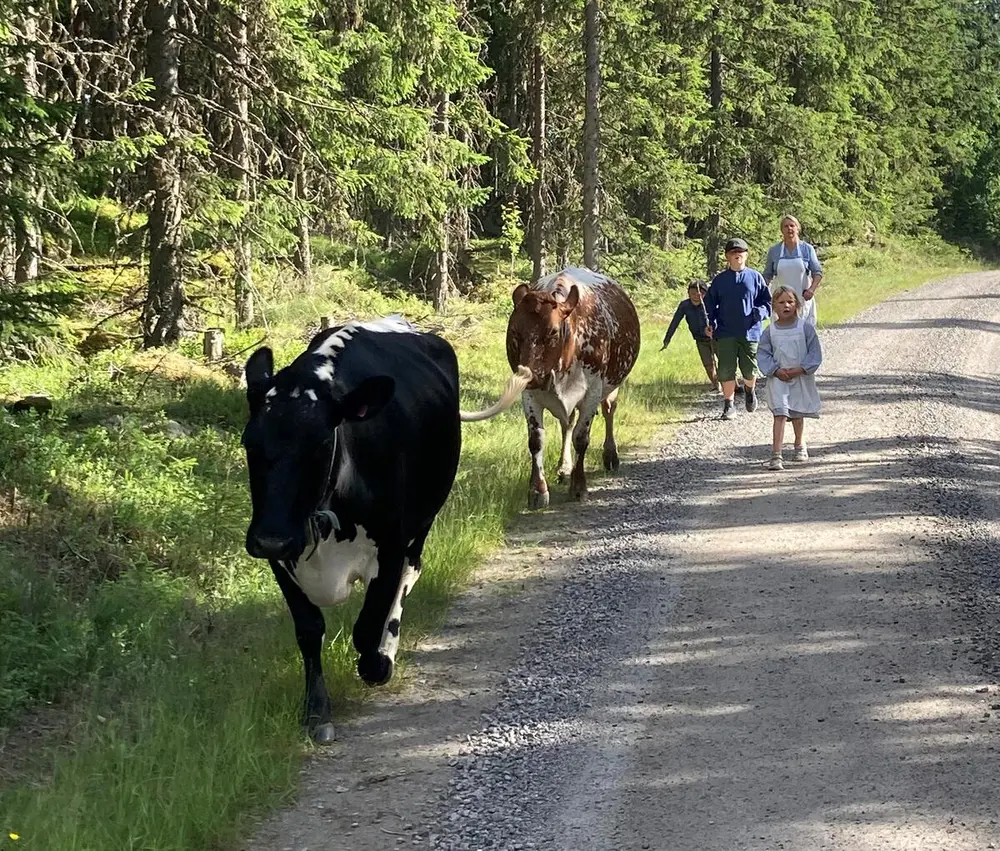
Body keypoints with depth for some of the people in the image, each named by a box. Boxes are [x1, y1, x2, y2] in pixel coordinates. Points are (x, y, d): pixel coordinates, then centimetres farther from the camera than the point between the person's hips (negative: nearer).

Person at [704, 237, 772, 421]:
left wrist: (759, 313, -10)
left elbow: (768, 301, 9)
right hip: (726, 334, 0)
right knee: (726, 371, -4)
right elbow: (710, 304, 11)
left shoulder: (755, 277, 5)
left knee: (750, 370, 3)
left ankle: (749, 390, 37)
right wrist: (710, 323, -4)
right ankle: (728, 405, 8)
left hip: (750, 332, 0)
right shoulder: (719, 280, 7)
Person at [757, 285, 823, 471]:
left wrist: (800, 369, -16)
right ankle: (776, 456, -19)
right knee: (780, 414, -14)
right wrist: (776, 370, -15)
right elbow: (762, 353, -2)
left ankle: (800, 446, 43)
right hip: (778, 379, -1)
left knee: (798, 414, 19)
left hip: (801, 378, 1)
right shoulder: (770, 331, -4)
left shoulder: (805, 328, -6)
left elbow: (815, 353, -6)